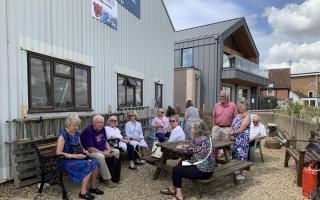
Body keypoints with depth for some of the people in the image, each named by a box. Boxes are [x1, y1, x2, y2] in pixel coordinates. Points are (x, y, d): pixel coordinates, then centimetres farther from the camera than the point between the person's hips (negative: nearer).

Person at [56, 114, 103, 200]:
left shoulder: (77, 133, 6)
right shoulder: (63, 135, -16)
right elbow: (58, 153, -19)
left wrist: (84, 151, -3)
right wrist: (74, 156, -25)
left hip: (76, 158, 7)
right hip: (66, 161, -7)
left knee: (95, 162, -15)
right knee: (89, 166, -24)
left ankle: (93, 187, 2)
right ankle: (83, 192, -12)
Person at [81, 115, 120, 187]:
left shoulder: (102, 129, 5)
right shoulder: (88, 131, -20)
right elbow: (90, 148, -24)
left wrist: (109, 149, -3)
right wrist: (103, 153, -22)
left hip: (102, 151, 9)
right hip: (90, 152, -8)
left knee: (116, 152, -2)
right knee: (100, 156, -36)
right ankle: (106, 179, -21)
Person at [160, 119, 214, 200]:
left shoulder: (198, 140, -22)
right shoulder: (207, 138, 5)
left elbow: (189, 151, -7)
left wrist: (180, 148, 11)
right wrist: (186, 146, 13)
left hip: (202, 171, -10)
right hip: (208, 169, 10)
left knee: (176, 169, 3)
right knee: (180, 166, 18)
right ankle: (173, 188, 28)